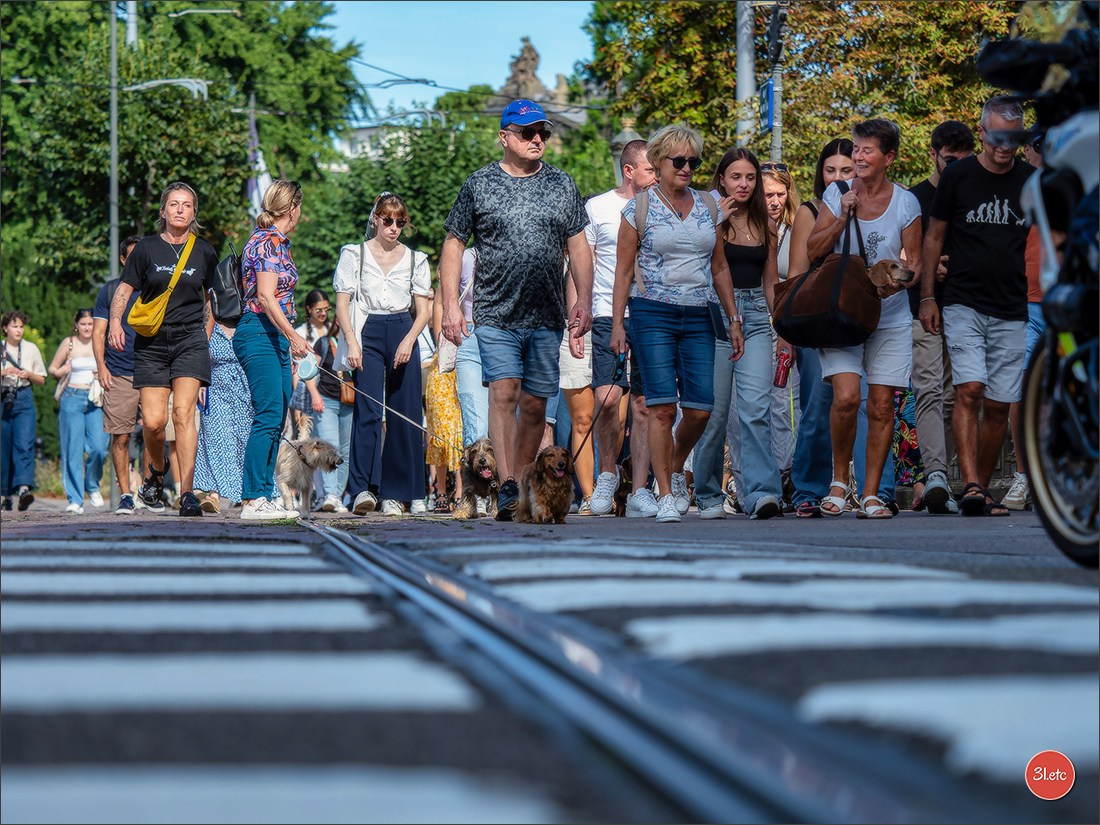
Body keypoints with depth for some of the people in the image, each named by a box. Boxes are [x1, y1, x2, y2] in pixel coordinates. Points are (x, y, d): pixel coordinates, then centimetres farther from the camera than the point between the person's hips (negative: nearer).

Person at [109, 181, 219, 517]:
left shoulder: (204, 252, 7)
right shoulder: (147, 248, 3)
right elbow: (124, 289, 4)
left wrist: (206, 334, 19)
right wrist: (115, 322, -12)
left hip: (190, 341, 0)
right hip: (151, 342, 0)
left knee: (183, 413, -14)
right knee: (153, 420, -7)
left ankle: (187, 493, -14)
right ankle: (157, 472, 25)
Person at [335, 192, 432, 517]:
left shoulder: (415, 259, 12)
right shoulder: (355, 254, 6)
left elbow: (424, 309, 9)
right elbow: (342, 303, 1)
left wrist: (409, 341, -8)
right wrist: (352, 343, -11)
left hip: (403, 334, 2)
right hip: (368, 333, -2)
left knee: (404, 414, -1)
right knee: (368, 410, -15)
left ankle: (397, 493, 5)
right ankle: (363, 489, -20)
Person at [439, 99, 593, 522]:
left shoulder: (562, 185, 11)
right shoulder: (479, 184, 3)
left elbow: (578, 246, 13)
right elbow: (453, 245, 4)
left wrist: (584, 301, 3)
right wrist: (450, 305, -4)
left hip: (547, 317, 3)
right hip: (496, 314, -3)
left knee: (535, 403, 4)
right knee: (503, 392, -15)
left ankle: (524, 486, 15)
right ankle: (507, 489, -19)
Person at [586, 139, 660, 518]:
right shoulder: (597, 208, 6)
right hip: (609, 315, -2)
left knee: (643, 404, -1)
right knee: (608, 398, -14)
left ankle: (639, 491, 2)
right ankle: (607, 472, 9)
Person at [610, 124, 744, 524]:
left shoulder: (707, 207, 13)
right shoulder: (638, 208, 2)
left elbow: (719, 268, 18)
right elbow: (623, 271, 2)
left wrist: (734, 320, 14)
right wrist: (617, 324, -5)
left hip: (698, 317, 4)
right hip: (653, 314, -4)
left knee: (700, 408, -4)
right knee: (663, 406, -10)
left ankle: (675, 468, 25)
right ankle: (666, 496, -4)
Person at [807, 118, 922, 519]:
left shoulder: (905, 202, 1)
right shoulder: (837, 194, 2)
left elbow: (914, 262, 5)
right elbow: (814, 250, 1)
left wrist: (897, 282, -17)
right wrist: (843, 218, -12)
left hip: (890, 317, 1)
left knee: (881, 404, -2)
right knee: (846, 397, -17)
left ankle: (870, 493, 7)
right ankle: (839, 479, 4)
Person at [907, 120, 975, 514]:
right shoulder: (914, 199, 4)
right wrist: (928, 267, -16)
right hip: (923, 310, -3)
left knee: (952, 398, 4)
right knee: (929, 391, -16)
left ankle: (938, 484, 8)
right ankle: (936, 475, -28)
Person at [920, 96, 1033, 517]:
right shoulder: (957, 176, 1)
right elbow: (934, 237, 8)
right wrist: (927, 297, 3)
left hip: (1012, 312, 2)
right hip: (963, 305, -2)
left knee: (998, 404, 3)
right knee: (969, 390, -17)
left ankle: (983, 489, 14)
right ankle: (970, 486, -22)